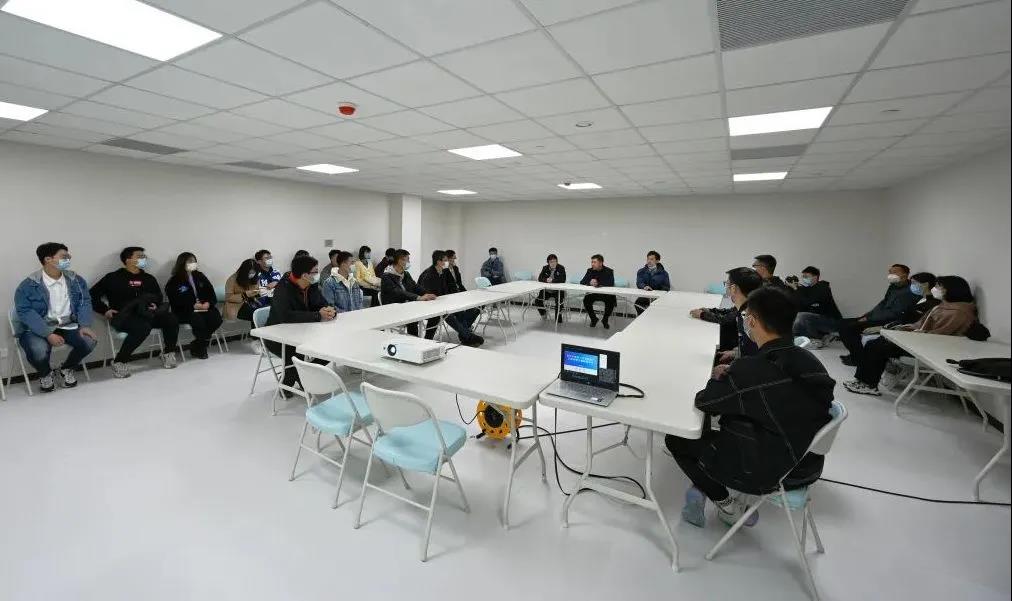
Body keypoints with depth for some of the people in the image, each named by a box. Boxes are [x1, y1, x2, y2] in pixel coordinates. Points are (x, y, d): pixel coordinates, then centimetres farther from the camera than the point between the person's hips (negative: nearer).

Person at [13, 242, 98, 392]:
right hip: (36, 329, -3)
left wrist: (84, 325, -16)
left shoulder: (76, 280, 3)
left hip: (67, 326, 3)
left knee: (90, 340, -23)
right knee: (39, 351, -32)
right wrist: (48, 334, -29)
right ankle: (45, 374, 7)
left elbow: (85, 302, 2)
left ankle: (67, 369, 9)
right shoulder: (29, 285, -10)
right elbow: (25, 311, -17)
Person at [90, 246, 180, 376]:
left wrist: (156, 305, 4)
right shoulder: (113, 277, 6)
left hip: (147, 315, 5)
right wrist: (105, 310, -4)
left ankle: (168, 353, -7)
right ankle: (119, 362, -22)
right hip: (123, 316, -5)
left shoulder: (149, 278, 19)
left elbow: (158, 296, 27)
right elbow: (93, 295, 8)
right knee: (143, 327, -37)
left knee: (171, 319, -24)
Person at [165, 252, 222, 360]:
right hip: (184, 311, -4)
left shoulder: (200, 276, 15)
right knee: (198, 320, -34)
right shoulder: (174, 282, 1)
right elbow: (175, 302, -9)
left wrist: (208, 303, -9)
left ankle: (196, 346, -7)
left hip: (204, 307, 4)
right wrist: (193, 306, -20)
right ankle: (200, 347, -9)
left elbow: (211, 292, 11)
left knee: (216, 318, -24)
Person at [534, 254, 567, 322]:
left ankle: (558, 318, -6)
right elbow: (540, 278, -2)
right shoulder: (545, 268, 5)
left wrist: (552, 280, -26)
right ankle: (543, 314, 18)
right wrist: (546, 280, -23)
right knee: (537, 301, -11)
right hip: (546, 290, 4)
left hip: (558, 291, -4)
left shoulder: (561, 268, -6)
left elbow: (563, 280, -18)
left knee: (559, 301, -30)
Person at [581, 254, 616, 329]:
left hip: (606, 294, -3)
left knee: (611, 301, -30)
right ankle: (593, 318, 2)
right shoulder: (590, 271, 0)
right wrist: (590, 283, -30)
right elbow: (582, 282, -7)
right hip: (594, 293, 3)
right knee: (586, 299, -22)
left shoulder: (609, 271, -10)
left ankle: (605, 320, -2)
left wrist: (598, 283, -38)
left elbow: (611, 283, -25)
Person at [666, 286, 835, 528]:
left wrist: (718, 381, 4)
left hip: (764, 473, -7)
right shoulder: (811, 362, -6)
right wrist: (731, 377, 3)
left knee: (675, 439, 7)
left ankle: (728, 505, 17)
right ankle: (704, 490, 26)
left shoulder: (751, 370, -29)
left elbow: (703, 401, -15)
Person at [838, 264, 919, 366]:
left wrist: (868, 319, -18)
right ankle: (855, 354, 9)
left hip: (887, 323, -10)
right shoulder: (893, 286, 11)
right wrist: (866, 315, 7)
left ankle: (858, 358, -5)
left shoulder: (908, 292, -17)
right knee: (843, 323, 2)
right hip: (878, 317, 10)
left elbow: (894, 313, -21)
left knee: (850, 327, -23)